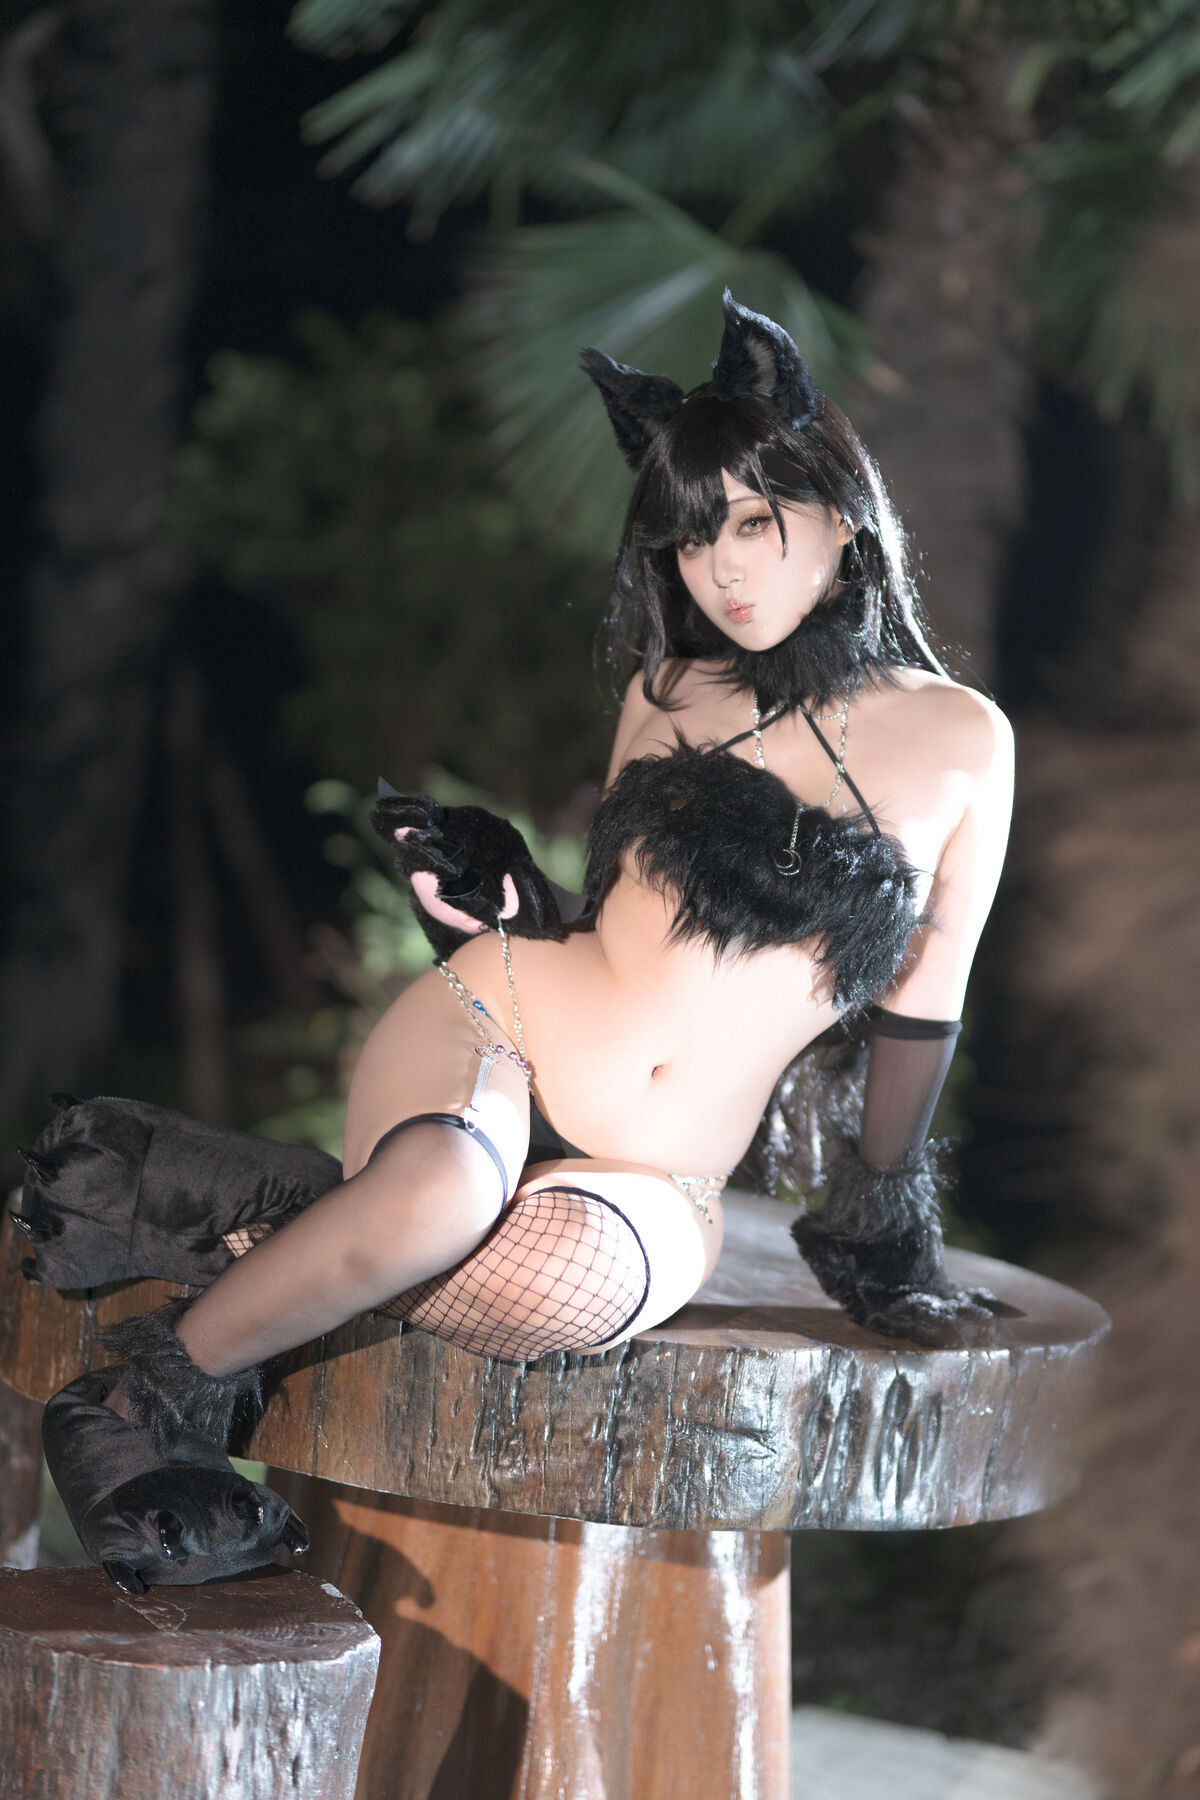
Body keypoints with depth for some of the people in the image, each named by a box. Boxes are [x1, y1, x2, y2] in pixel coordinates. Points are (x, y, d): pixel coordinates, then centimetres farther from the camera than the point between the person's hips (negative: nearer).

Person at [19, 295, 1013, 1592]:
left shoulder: (957, 742, 1)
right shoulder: (668, 695, 9)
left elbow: (920, 1011, 9)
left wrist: (877, 1220, 16)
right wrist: (503, 901, -1)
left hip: (653, 1188, -1)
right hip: (493, 1040, 1)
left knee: (579, 1274, -40)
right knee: (446, 1187, -39)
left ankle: (282, 1246, -15)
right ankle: (134, 1413, -20)